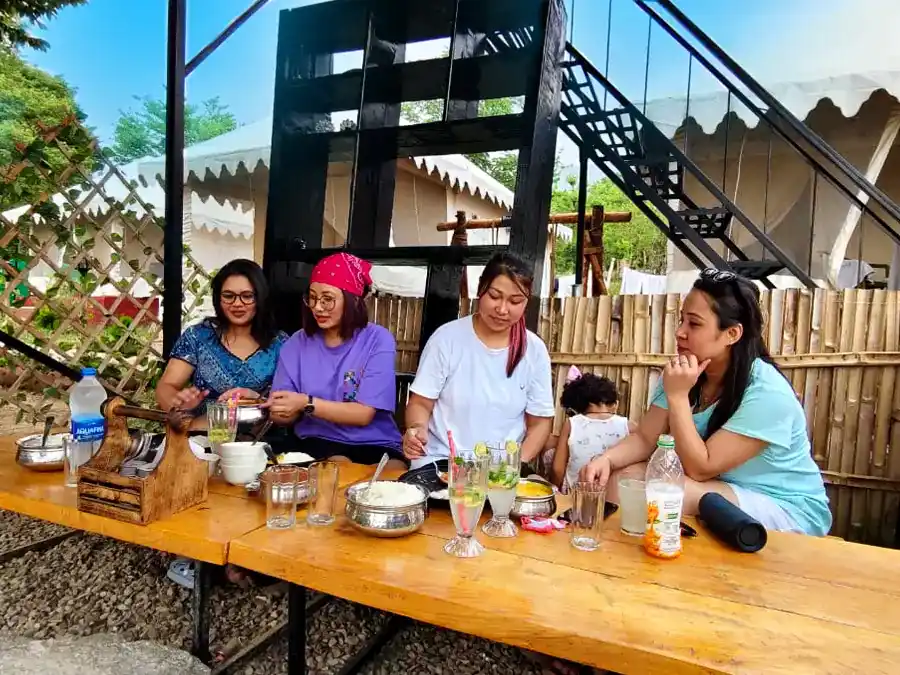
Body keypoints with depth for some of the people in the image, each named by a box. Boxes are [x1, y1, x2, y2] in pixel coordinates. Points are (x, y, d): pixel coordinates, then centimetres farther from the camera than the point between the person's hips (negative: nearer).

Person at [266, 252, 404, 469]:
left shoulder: (378, 340, -8)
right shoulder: (297, 343, 2)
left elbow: (364, 414, -13)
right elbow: (284, 417, 2)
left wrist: (307, 404, -23)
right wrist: (279, 410, -22)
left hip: (376, 443, 0)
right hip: (320, 441, 1)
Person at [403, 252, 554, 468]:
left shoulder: (535, 350, 1)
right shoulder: (447, 337, -5)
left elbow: (540, 421, 6)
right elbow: (420, 403, -1)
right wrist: (417, 429, -22)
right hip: (440, 462, -1)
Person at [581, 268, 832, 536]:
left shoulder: (767, 393, -25)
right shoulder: (687, 373, -3)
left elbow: (700, 469, -25)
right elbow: (644, 439, -5)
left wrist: (678, 396, -31)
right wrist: (606, 459, -25)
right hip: (723, 490, 6)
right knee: (621, 479, -16)